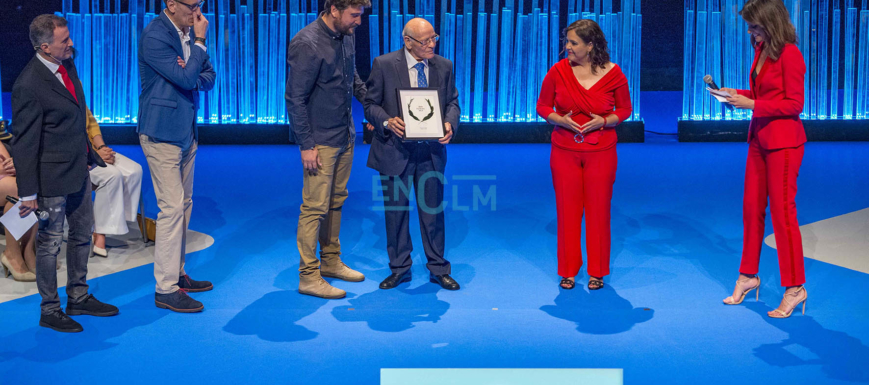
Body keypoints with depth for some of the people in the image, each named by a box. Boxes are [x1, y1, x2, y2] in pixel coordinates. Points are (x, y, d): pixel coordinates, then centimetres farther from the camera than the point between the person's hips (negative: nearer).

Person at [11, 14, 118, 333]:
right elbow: (24, 143, -19)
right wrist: (28, 193, -16)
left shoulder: (67, 64, 2)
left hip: (78, 170, 8)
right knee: (50, 243, 5)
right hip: (52, 177, -8)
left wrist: (90, 155, 18)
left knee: (82, 234, 18)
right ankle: (50, 311, 20)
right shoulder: (29, 85, -23)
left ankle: (78, 298, 35)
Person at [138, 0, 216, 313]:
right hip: (162, 133, -8)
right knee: (172, 207, -8)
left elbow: (208, 76, 11)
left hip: (187, 131, 8)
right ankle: (165, 289, -1)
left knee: (183, 205, 14)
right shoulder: (154, 36, -18)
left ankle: (177, 273, 27)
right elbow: (185, 79, -23)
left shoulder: (190, 31, 6)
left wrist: (190, 76, -11)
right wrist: (200, 41, -16)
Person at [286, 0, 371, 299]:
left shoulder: (346, 37, 5)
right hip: (320, 141, -8)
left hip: (345, 137, 8)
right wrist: (306, 145, -18)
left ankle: (331, 262, 31)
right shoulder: (307, 44, -19)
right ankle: (308, 277, 8)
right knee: (315, 207, -2)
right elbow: (295, 99, -18)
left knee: (336, 202, 17)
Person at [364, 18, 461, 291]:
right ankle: (399, 269, 25)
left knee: (433, 211, 8)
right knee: (396, 211, 9)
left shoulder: (444, 66, 3)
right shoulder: (384, 64, -7)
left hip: (431, 152, 2)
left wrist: (449, 124, -12)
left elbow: (452, 102, 9)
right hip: (395, 151, -2)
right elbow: (371, 104, -3)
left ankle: (438, 269, 22)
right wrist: (387, 122, -22)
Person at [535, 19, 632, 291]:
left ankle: (597, 271, 22)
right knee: (567, 211, 6)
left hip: (601, 151, -1)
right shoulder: (558, 71, -6)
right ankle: (568, 271, 21)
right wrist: (560, 119, -15)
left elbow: (625, 109, 5)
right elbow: (542, 106, 5)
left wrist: (604, 121, -14)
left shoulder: (613, 74, -7)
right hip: (564, 151, 1)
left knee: (598, 210, 6)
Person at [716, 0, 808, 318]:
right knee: (751, 208, 12)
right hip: (760, 138, 8)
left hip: (783, 142, -8)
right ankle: (748, 276, 25)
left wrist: (752, 105, -19)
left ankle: (795, 288, 8)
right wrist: (736, 94, 1)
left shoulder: (790, 54, -16)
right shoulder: (760, 51, 7)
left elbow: (794, 104, -16)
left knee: (782, 212, -3)